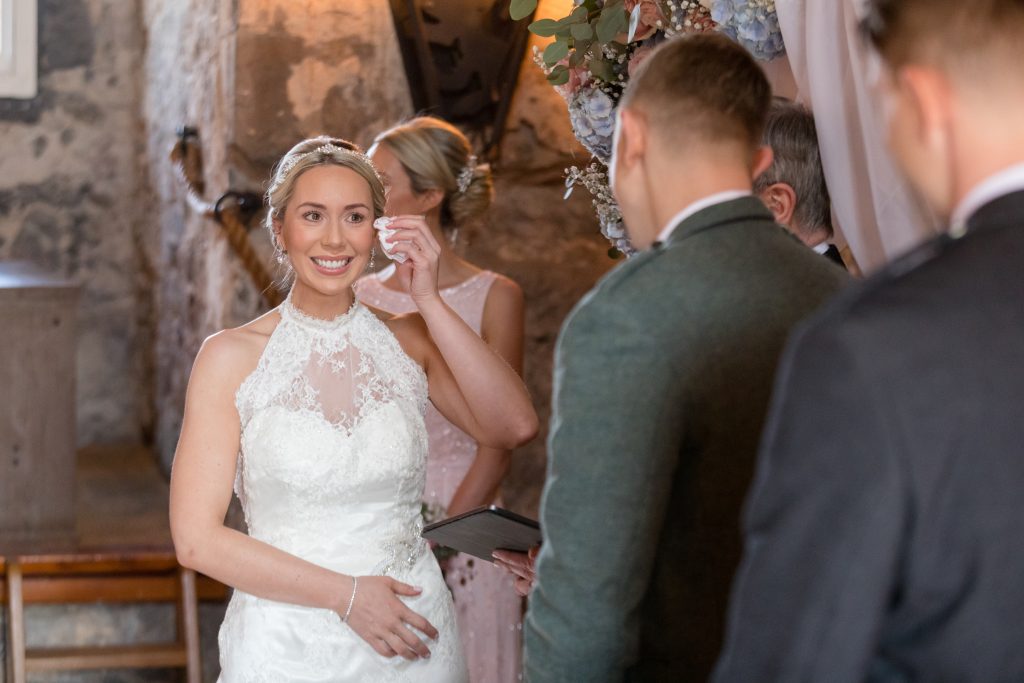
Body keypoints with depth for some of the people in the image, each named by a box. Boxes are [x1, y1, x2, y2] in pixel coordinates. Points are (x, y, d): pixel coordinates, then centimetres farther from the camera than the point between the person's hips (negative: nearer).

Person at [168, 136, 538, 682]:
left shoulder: (408, 341, 1)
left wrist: (428, 301, -15)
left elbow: (514, 427, -15)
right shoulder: (230, 358, -7)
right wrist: (345, 594, -14)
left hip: (411, 634, 3)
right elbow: (197, 539, -11)